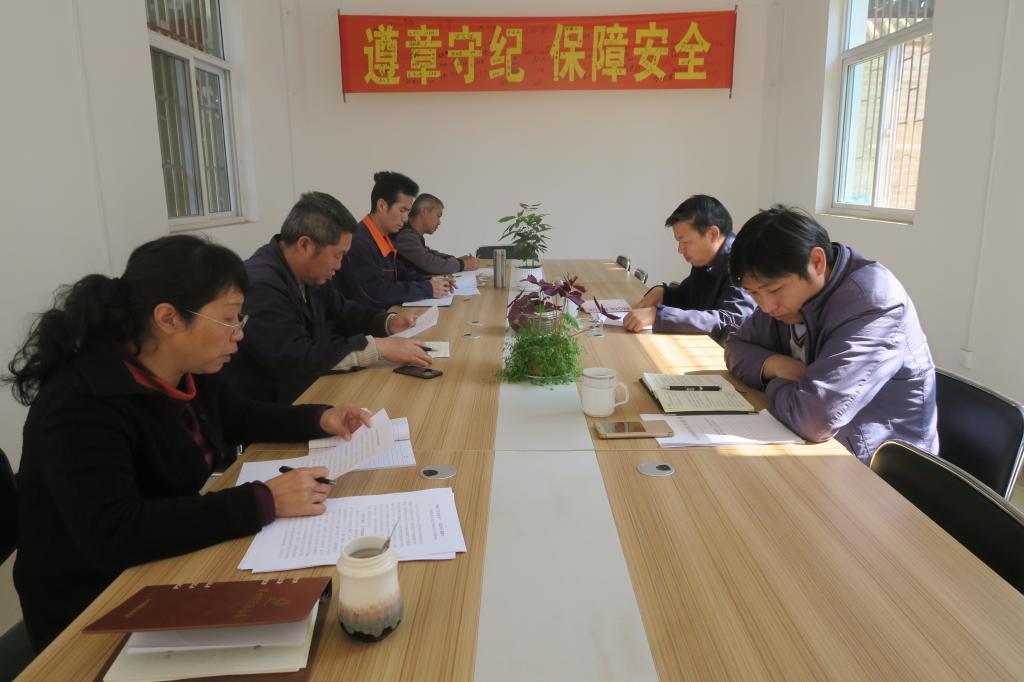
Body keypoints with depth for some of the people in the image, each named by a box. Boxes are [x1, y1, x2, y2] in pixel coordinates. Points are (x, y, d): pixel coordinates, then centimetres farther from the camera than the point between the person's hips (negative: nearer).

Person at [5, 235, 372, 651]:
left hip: (172, 571, 7)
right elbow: (114, 537, -35)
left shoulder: (188, 373, -2)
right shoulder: (81, 405, -26)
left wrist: (320, 419, 0)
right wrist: (263, 502, -36)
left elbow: (239, 418, 16)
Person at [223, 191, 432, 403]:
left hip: (306, 393, 8)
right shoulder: (259, 286, -25)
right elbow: (297, 359, -31)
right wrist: (378, 347, -26)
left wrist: (388, 322, 1)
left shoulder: (305, 275, 3)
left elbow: (340, 311, 18)